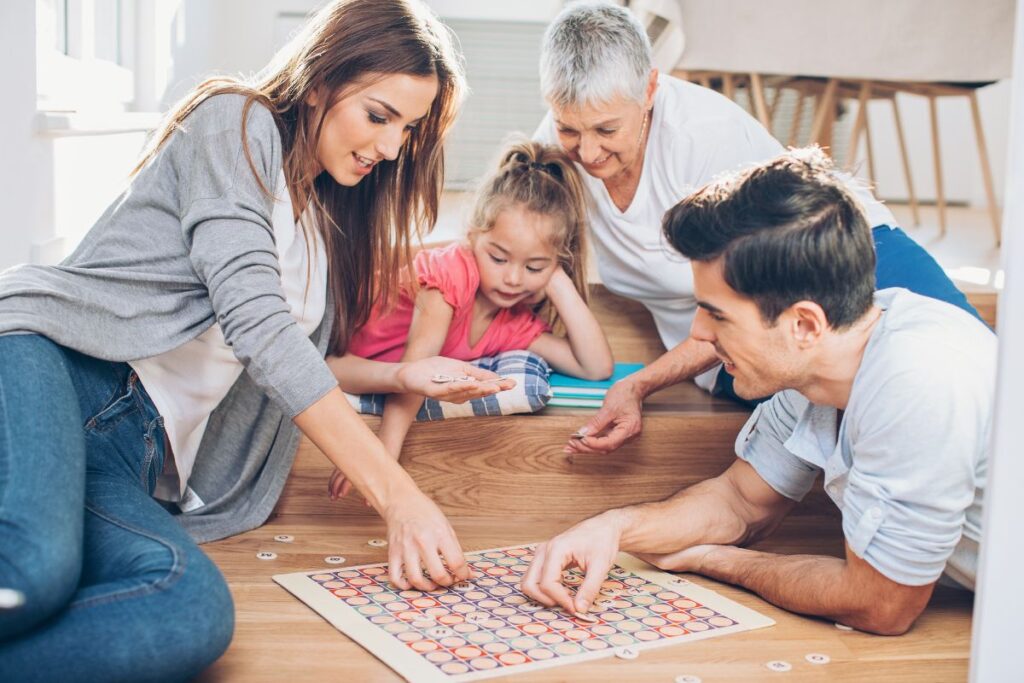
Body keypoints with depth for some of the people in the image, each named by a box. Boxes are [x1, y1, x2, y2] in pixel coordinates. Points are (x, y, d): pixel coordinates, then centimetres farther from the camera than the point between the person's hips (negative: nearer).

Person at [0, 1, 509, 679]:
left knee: (195, 615, -29)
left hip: (132, 461, 7)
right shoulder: (236, 121, 0)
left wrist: (399, 375, 15)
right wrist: (395, 492, -17)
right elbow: (255, 321, -13)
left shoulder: (327, 220, 24)